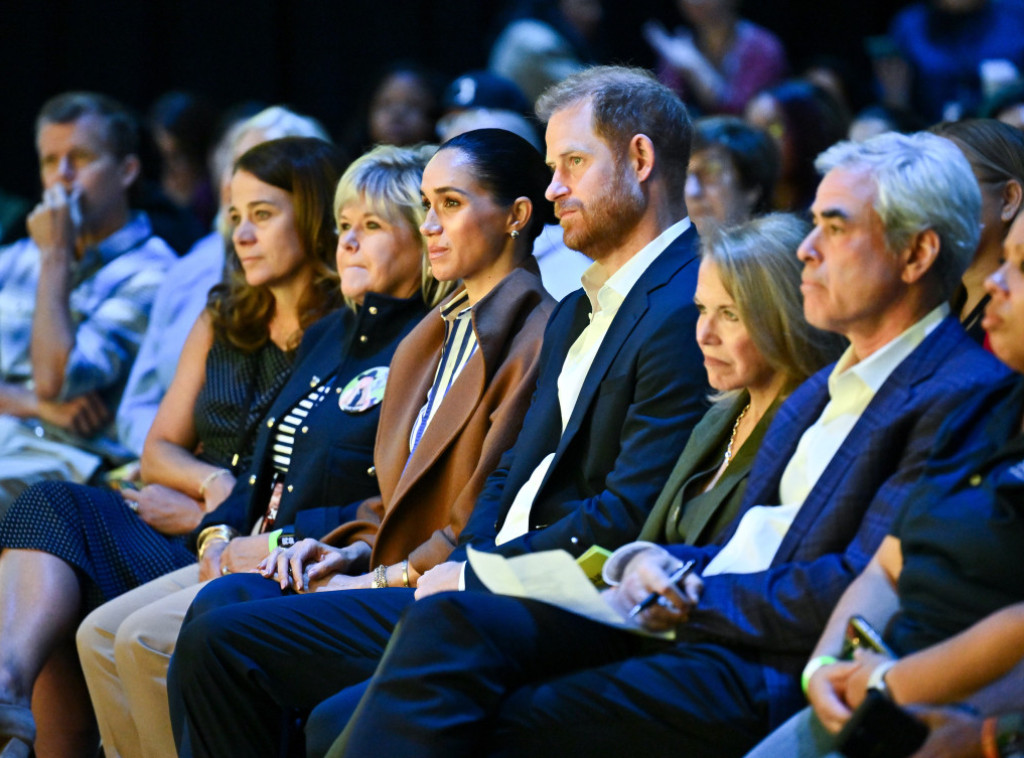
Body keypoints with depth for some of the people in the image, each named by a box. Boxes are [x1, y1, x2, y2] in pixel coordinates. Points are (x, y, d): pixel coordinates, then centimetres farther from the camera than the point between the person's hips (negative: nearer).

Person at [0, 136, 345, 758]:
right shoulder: (222, 322, 23)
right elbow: (160, 450, 20)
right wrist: (212, 483, -2)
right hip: (188, 517, 7)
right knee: (51, 504, -24)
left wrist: (209, 516, -9)